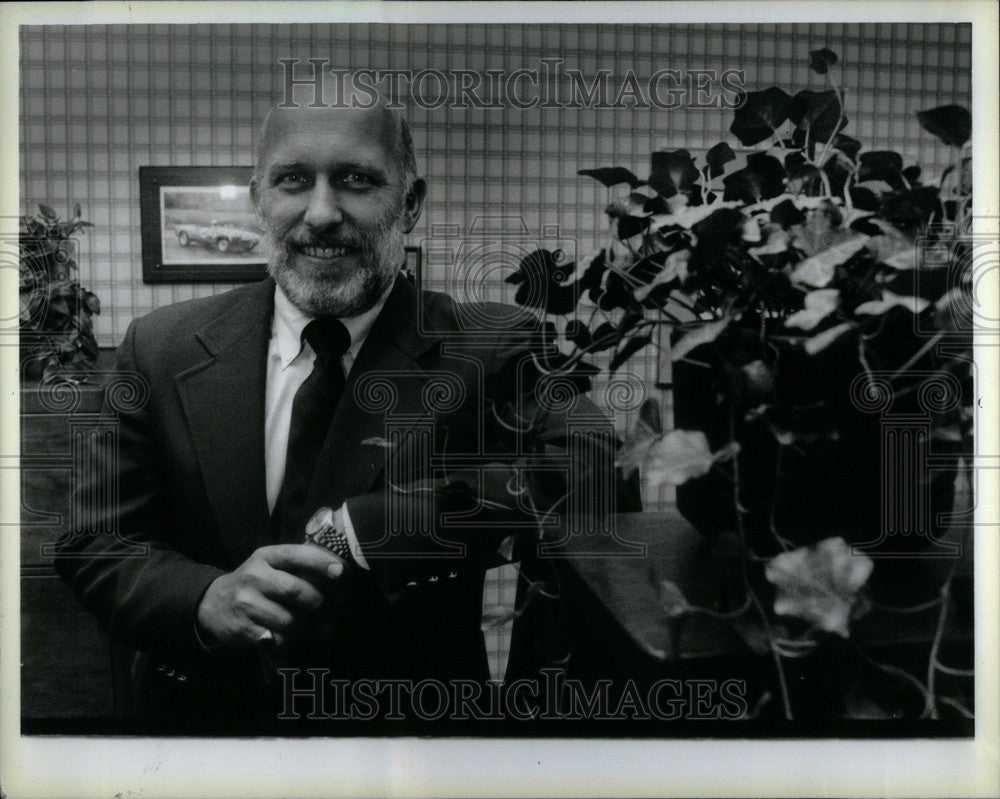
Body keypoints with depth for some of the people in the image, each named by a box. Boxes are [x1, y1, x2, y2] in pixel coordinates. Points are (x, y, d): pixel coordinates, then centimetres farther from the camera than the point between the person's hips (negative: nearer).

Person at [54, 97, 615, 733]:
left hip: (411, 728, -1)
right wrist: (205, 599, -27)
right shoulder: (162, 349, -8)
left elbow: (587, 474, -32)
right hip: (202, 720, 2)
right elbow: (94, 542, -6)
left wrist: (353, 529, -35)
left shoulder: (492, 351, -16)